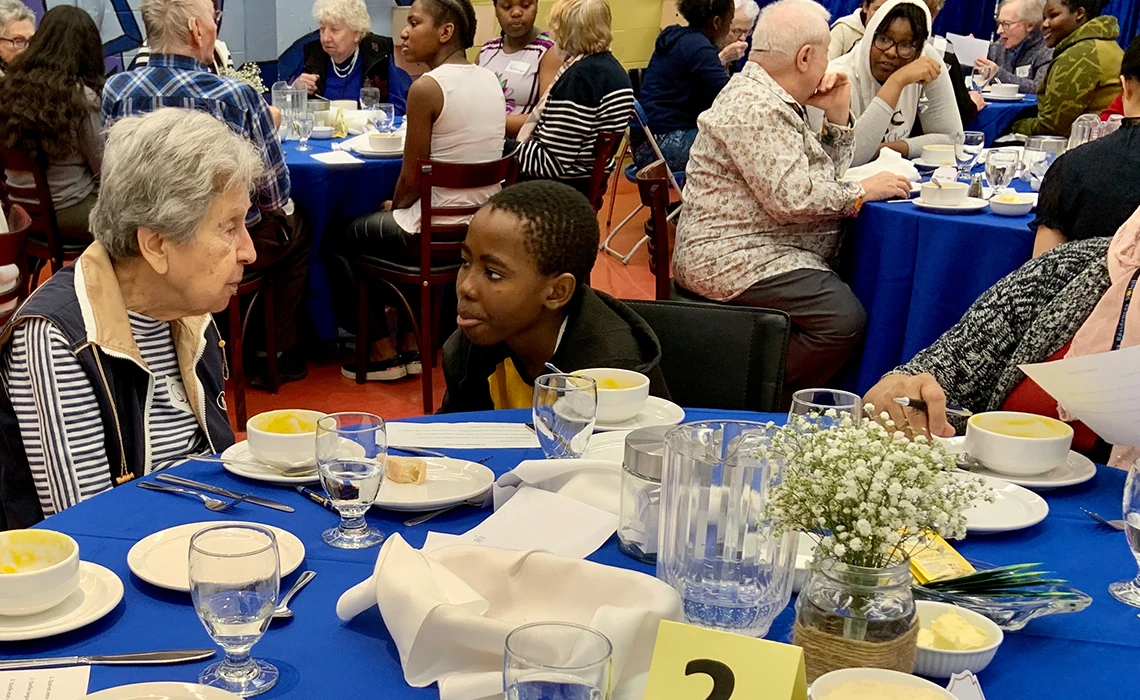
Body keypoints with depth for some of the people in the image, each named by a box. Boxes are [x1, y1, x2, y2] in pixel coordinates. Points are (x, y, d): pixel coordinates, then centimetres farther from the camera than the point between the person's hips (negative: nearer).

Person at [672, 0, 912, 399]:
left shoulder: (775, 100, 17)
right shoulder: (754, 107, -16)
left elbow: (825, 174, 23)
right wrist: (862, 192, -12)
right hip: (735, 259, -11)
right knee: (843, 319, -26)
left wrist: (837, 118, 8)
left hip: (761, 250, 11)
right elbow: (792, 195, -24)